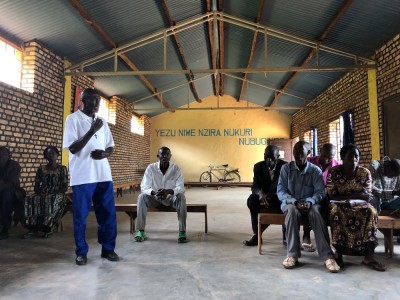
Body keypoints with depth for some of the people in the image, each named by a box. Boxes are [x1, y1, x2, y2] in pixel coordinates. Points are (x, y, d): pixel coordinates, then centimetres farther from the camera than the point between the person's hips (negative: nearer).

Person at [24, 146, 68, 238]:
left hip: (57, 195, -3)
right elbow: (36, 186, 9)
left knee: (52, 201, -37)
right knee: (30, 200, -28)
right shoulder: (41, 169, 12)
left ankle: (45, 228, -30)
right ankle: (33, 228, -26)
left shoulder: (62, 169, 2)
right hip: (42, 195, 3)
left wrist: (52, 194, -17)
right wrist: (40, 193, -13)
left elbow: (65, 187, -3)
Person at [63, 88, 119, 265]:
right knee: (80, 215, 3)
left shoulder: (102, 121, 14)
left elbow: (111, 147, 17)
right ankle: (81, 252, 19)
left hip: (103, 175, 5)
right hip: (82, 176, -5)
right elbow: (73, 148, -10)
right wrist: (92, 130, -18)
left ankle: (108, 249, 19)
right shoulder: (73, 119, -3)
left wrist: (104, 154, -6)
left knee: (108, 214, 6)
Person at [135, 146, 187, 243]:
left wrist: (168, 191, -41)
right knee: (141, 197, -28)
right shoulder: (151, 168, -12)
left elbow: (181, 188, -20)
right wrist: (154, 192, -38)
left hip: (171, 197, -1)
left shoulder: (176, 169, -13)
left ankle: (182, 232, -28)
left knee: (181, 197, -33)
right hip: (154, 197, 1)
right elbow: (144, 187, -15)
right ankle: (141, 231, -22)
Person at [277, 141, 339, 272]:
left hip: (310, 202, 1)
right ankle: (293, 254, -32)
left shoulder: (316, 170, 2)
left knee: (315, 212, -34)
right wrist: (295, 202, -23)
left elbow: (320, 192, -5)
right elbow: (281, 191, -6)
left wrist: (310, 201, -27)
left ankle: (327, 256, -34)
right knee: (292, 211, -36)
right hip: (290, 202, 0)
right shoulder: (286, 168, 1)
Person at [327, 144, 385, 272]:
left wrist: (346, 197, -21)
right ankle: (338, 252, -26)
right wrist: (357, 194, -16)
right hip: (339, 204, -2)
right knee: (336, 211, -36)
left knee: (371, 211, -30)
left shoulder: (365, 172, -1)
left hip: (359, 204, 2)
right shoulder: (333, 172, -7)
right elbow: (332, 197, -12)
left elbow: (367, 197, -7)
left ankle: (369, 256, -28)